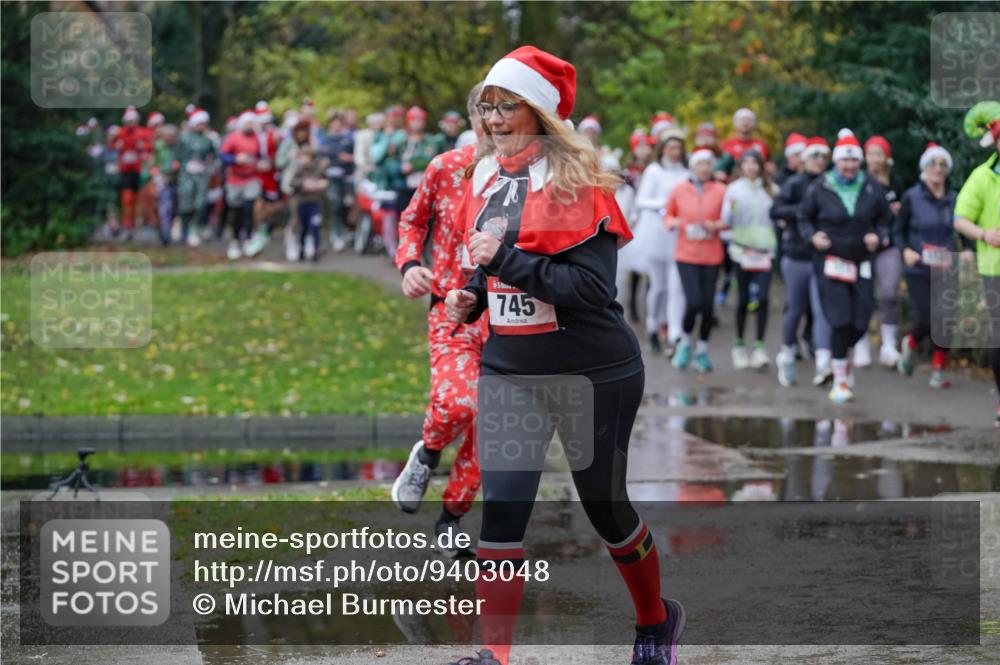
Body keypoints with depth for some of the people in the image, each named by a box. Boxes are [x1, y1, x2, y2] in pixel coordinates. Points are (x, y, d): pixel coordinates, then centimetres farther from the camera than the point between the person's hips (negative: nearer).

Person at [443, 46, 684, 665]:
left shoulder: (577, 179, -15)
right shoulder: (485, 176, 6)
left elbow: (593, 287, -22)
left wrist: (507, 260, -27)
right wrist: (472, 296, 1)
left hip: (592, 375, -5)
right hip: (509, 370, 5)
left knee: (605, 506, 9)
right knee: (501, 508, -7)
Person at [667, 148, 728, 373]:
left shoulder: (720, 190, 0)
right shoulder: (679, 190, 1)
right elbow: (669, 215, 13)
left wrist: (717, 225, -13)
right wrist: (673, 223, -9)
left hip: (711, 256, 1)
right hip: (686, 255, -1)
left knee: (707, 304, 2)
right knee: (693, 302, -13)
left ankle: (702, 349, 22)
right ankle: (685, 341, 16)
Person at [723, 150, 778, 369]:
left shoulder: (770, 189, 7)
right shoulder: (734, 189, 3)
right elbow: (726, 221, -3)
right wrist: (731, 208, -22)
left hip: (764, 250, 1)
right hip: (742, 250, -1)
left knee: (762, 298, -10)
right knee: (743, 298, 3)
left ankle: (759, 346, -11)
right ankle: (739, 345, 16)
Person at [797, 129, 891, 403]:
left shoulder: (872, 188, 2)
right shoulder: (819, 188, -4)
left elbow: (884, 218, 13)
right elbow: (804, 217, 8)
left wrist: (878, 235, -6)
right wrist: (813, 236, -11)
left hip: (862, 263, 3)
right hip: (830, 262, -3)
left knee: (860, 323, 3)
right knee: (840, 321, -11)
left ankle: (841, 357, 35)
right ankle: (840, 379, 1)